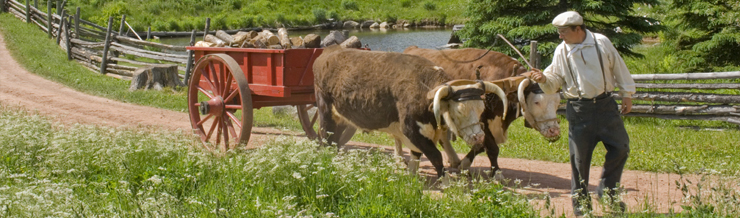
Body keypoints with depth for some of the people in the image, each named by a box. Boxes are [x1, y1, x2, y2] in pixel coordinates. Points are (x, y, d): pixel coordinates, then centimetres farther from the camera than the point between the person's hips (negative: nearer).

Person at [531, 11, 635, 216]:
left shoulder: (601, 42, -3)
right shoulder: (561, 51, 0)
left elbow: (619, 68, 8)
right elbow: (554, 82, 3)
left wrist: (627, 94, 10)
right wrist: (544, 80, -19)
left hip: (605, 104, 1)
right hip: (579, 109, -1)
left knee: (620, 147, 1)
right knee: (580, 157, 1)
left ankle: (607, 191, 19)